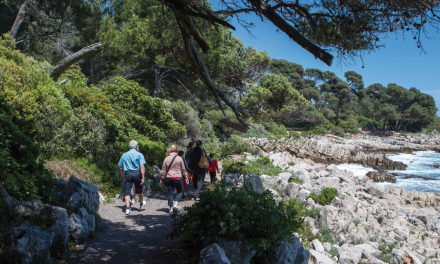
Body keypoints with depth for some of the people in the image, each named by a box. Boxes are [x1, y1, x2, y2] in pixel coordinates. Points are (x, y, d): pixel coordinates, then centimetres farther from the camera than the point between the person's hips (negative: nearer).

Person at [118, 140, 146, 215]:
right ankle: (142, 205, 31)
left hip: (128, 174, 1)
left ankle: (127, 208, -9)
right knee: (139, 190, 15)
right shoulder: (139, 154, 1)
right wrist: (143, 177, -10)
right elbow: (142, 167, -10)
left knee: (127, 192, 1)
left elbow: (121, 168, 13)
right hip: (137, 173, -1)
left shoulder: (124, 155, 12)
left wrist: (123, 177, 23)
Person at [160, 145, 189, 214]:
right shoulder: (179, 158, -3)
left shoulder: (166, 159, 4)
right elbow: (183, 169, 3)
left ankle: (171, 208, 7)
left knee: (170, 193, 8)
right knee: (180, 191, 13)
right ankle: (175, 205, -3)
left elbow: (163, 170, 6)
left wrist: (162, 179, 15)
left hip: (168, 178, 2)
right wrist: (185, 178, 12)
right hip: (178, 178, -2)